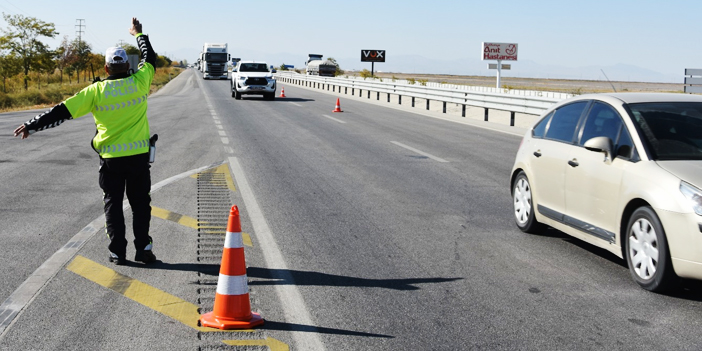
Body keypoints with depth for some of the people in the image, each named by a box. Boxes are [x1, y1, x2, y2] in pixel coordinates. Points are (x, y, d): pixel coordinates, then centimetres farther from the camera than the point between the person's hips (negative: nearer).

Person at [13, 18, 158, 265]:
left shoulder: (96, 90, -6)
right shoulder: (139, 82, -3)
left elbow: (62, 112, -6)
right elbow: (150, 59, 18)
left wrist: (32, 126, 2)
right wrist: (139, 34, 33)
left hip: (111, 159, -1)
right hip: (139, 155, 1)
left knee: (113, 204, 10)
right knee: (140, 203, 11)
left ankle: (117, 252, 11)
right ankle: (143, 247, 5)